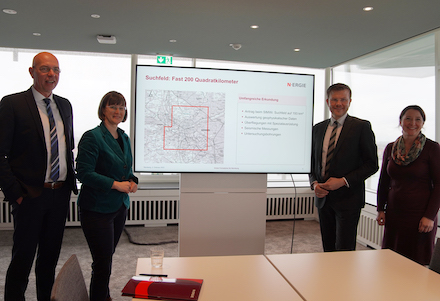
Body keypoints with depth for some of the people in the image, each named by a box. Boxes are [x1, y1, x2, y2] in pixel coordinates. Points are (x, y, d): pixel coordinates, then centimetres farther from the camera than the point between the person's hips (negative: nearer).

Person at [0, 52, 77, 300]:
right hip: (31, 195, -5)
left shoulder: (65, 105, 10)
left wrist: (71, 181, 9)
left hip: (60, 193, 5)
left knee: (51, 256, 17)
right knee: (23, 257, 7)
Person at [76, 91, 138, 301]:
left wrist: (132, 181, -1)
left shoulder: (124, 138, 11)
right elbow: (84, 172, -17)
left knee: (107, 257, 18)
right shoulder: (92, 137, -12)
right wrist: (116, 184, -19)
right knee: (103, 263, -2)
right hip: (97, 209, -7)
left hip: (120, 207, 7)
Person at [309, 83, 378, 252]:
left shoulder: (361, 127, -3)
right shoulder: (318, 129, 11)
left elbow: (371, 164, -5)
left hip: (348, 199, -4)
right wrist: (314, 183, -2)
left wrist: (343, 181, -15)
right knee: (328, 249, 13)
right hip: (323, 197, 5)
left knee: (344, 251, -3)